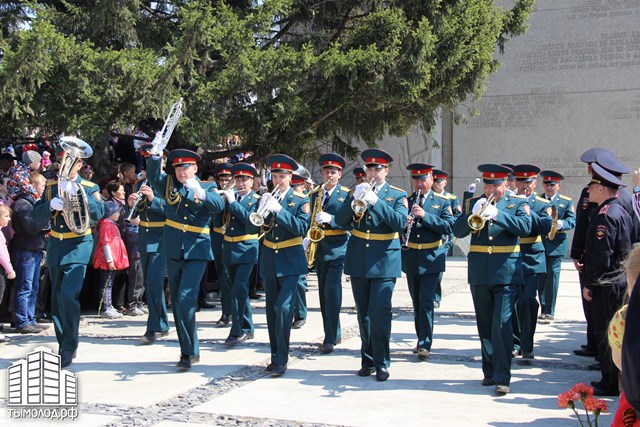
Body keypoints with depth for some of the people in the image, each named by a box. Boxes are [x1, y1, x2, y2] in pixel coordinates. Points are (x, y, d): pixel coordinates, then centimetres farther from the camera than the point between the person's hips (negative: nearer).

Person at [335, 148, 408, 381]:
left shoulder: (397, 195, 3)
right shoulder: (356, 192, 11)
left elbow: (400, 222, -15)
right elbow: (340, 221, 1)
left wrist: (375, 201, -22)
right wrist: (355, 199, -15)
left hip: (384, 262, -3)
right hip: (358, 261, 4)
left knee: (380, 312, -10)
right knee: (363, 314, 9)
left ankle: (382, 362, 1)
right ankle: (367, 359, 20)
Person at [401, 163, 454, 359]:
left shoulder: (442, 201, 0)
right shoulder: (406, 201, 8)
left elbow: (449, 226, -13)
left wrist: (425, 215, -23)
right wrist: (404, 222, -18)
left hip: (431, 258, -4)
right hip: (410, 258, 4)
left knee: (426, 301, -9)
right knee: (416, 302, 13)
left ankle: (425, 344, -5)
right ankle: (421, 339, 26)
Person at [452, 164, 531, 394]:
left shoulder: (518, 204, 5)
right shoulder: (473, 203, 12)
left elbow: (525, 227, -13)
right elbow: (458, 231, 1)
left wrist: (497, 214, -23)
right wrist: (473, 214, -16)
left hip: (506, 273, -3)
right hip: (479, 273, 3)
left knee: (501, 324, -10)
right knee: (484, 326, 10)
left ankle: (502, 377, -7)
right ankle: (490, 371, 22)